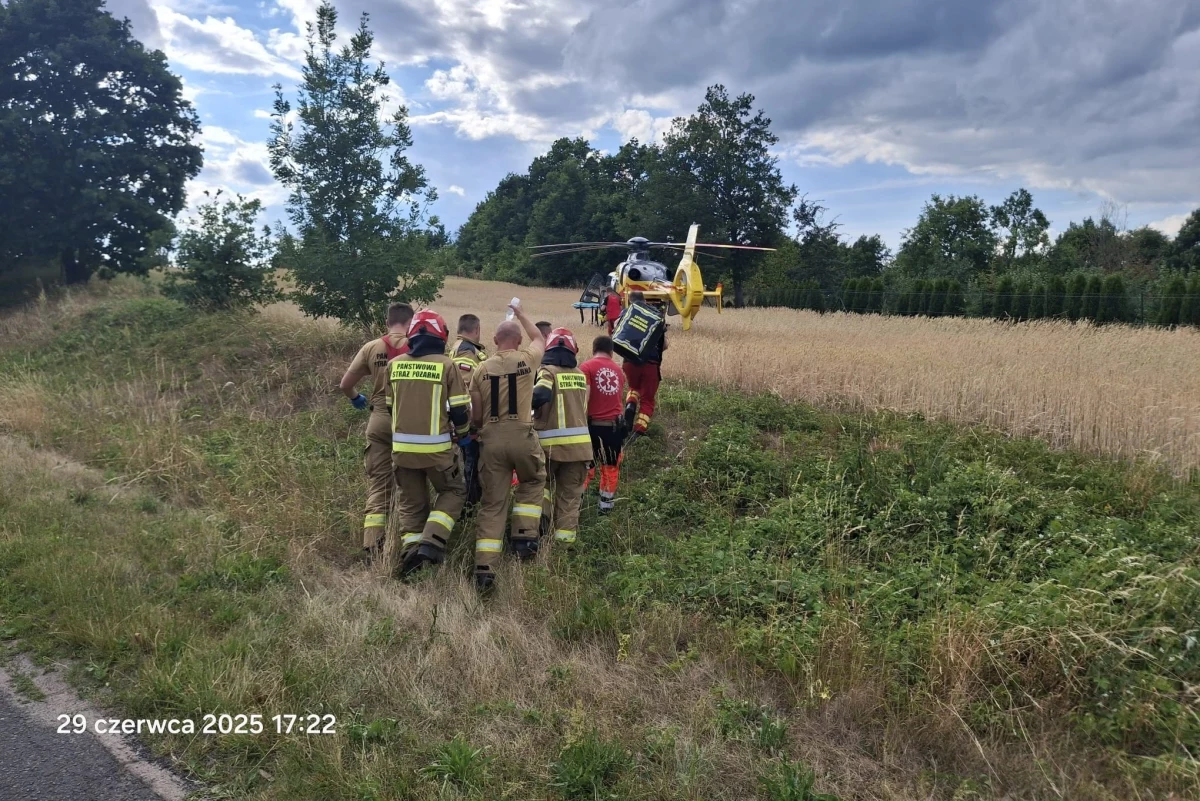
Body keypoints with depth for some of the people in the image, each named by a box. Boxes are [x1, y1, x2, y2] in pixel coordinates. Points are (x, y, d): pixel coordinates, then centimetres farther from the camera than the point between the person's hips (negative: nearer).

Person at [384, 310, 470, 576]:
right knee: (453, 492, 17)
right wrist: (460, 432, 17)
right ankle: (432, 542, 2)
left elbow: (389, 405, 15)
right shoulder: (446, 365, -7)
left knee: (411, 503, 18)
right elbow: (460, 410, -4)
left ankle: (410, 552, 10)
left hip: (402, 446, 4)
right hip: (435, 447, -3)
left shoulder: (394, 364, 4)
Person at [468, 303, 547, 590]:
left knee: (492, 503, 7)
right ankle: (524, 535, 14)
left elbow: (476, 414, 8)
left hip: (491, 438, 2)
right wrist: (521, 314, 38)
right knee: (532, 482, 27)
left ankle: (483, 567, 3)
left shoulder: (481, 369, 4)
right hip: (521, 435, -1)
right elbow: (539, 339, 26)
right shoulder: (526, 359, 1)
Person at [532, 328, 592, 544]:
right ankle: (565, 537, 9)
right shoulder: (580, 375, 9)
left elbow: (541, 395, -25)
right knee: (570, 494, 11)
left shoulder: (548, 370, -8)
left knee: (542, 482, 20)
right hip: (579, 442, 4)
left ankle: (541, 517, -3)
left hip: (551, 442, -3)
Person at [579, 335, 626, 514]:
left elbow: (584, 398, -12)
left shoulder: (586, 367, -3)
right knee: (611, 467, 16)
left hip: (594, 424, -3)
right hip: (616, 424, 4)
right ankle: (606, 506, 20)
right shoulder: (618, 370, 13)